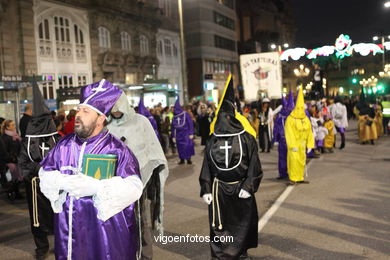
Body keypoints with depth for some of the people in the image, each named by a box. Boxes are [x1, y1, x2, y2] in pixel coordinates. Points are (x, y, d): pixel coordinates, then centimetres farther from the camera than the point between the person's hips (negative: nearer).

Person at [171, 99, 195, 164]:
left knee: (188, 146, -8)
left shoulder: (185, 114, -5)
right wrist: (173, 136, 11)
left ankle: (188, 159, 5)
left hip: (186, 134, -3)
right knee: (180, 147, 5)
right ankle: (182, 159, 17)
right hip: (178, 135, 3)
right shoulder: (174, 117, 7)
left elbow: (190, 123, -6)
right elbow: (172, 127, 13)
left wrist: (191, 133, -10)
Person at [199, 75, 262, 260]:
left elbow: (253, 164, -6)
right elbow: (207, 166, 4)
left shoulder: (246, 138, -6)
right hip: (219, 190, 1)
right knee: (219, 225, 5)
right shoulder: (213, 140, 1)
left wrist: (248, 187, -11)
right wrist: (206, 190, 0)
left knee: (242, 223, 13)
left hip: (240, 189, -1)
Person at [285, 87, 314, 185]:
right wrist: (293, 146, -18)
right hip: (293, 143, -5)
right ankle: (293, 178, -4)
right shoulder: (290, 119, -11)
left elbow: (309, 133, 9)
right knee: (293, 159, -11)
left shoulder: (306, 119, 6)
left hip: (302, 143, 5)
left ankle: (300, 178, 19)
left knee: (302, 160, 9)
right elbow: (289, 133, -14)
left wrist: (309, 145, 4)